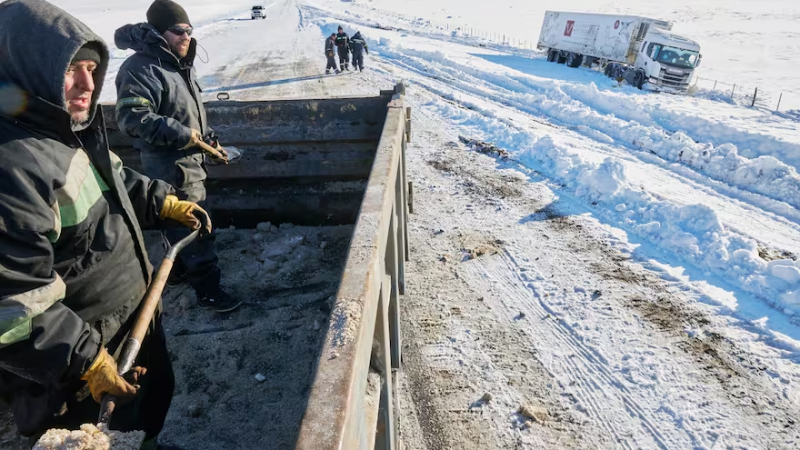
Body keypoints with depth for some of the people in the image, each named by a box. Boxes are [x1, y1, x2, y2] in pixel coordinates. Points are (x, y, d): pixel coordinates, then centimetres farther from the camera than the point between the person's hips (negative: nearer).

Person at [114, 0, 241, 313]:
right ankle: (207, 289, 4)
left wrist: (208, 137, 14)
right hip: (170, 165, -10)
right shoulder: (142, 69, -19)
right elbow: (132, 117, -26)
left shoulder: (181, 65, 13)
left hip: (189, 159, 10)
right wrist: (180, 134, -26)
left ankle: (181, 270, 39)